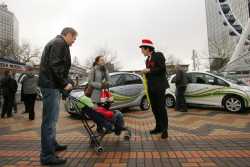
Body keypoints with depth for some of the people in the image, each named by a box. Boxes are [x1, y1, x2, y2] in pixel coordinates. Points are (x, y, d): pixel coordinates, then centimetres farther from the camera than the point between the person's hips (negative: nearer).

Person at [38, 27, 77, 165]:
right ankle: (47, 155, 1)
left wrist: (67, 81, 15)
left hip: (51, 84, 11)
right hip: (51, 85, -11)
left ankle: (52, 144, 32)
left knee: (52, 118, 18)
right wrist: (65, 83, -16)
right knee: (50, 119, -7)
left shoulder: (56, 43, 24)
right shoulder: (60, 43, -8)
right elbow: (54, 65, -21)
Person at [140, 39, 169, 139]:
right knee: (154, 108, 11)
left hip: (159, 86, -8)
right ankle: (159, 127, 23)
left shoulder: (158, 55, -6)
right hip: (151, 86, 8)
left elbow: (162, 68, -16)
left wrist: (149, 70, -14)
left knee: (161, 107, -3)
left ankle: (165, 129, 9)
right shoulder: (148, 59, 17)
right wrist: (145, 73, 4)